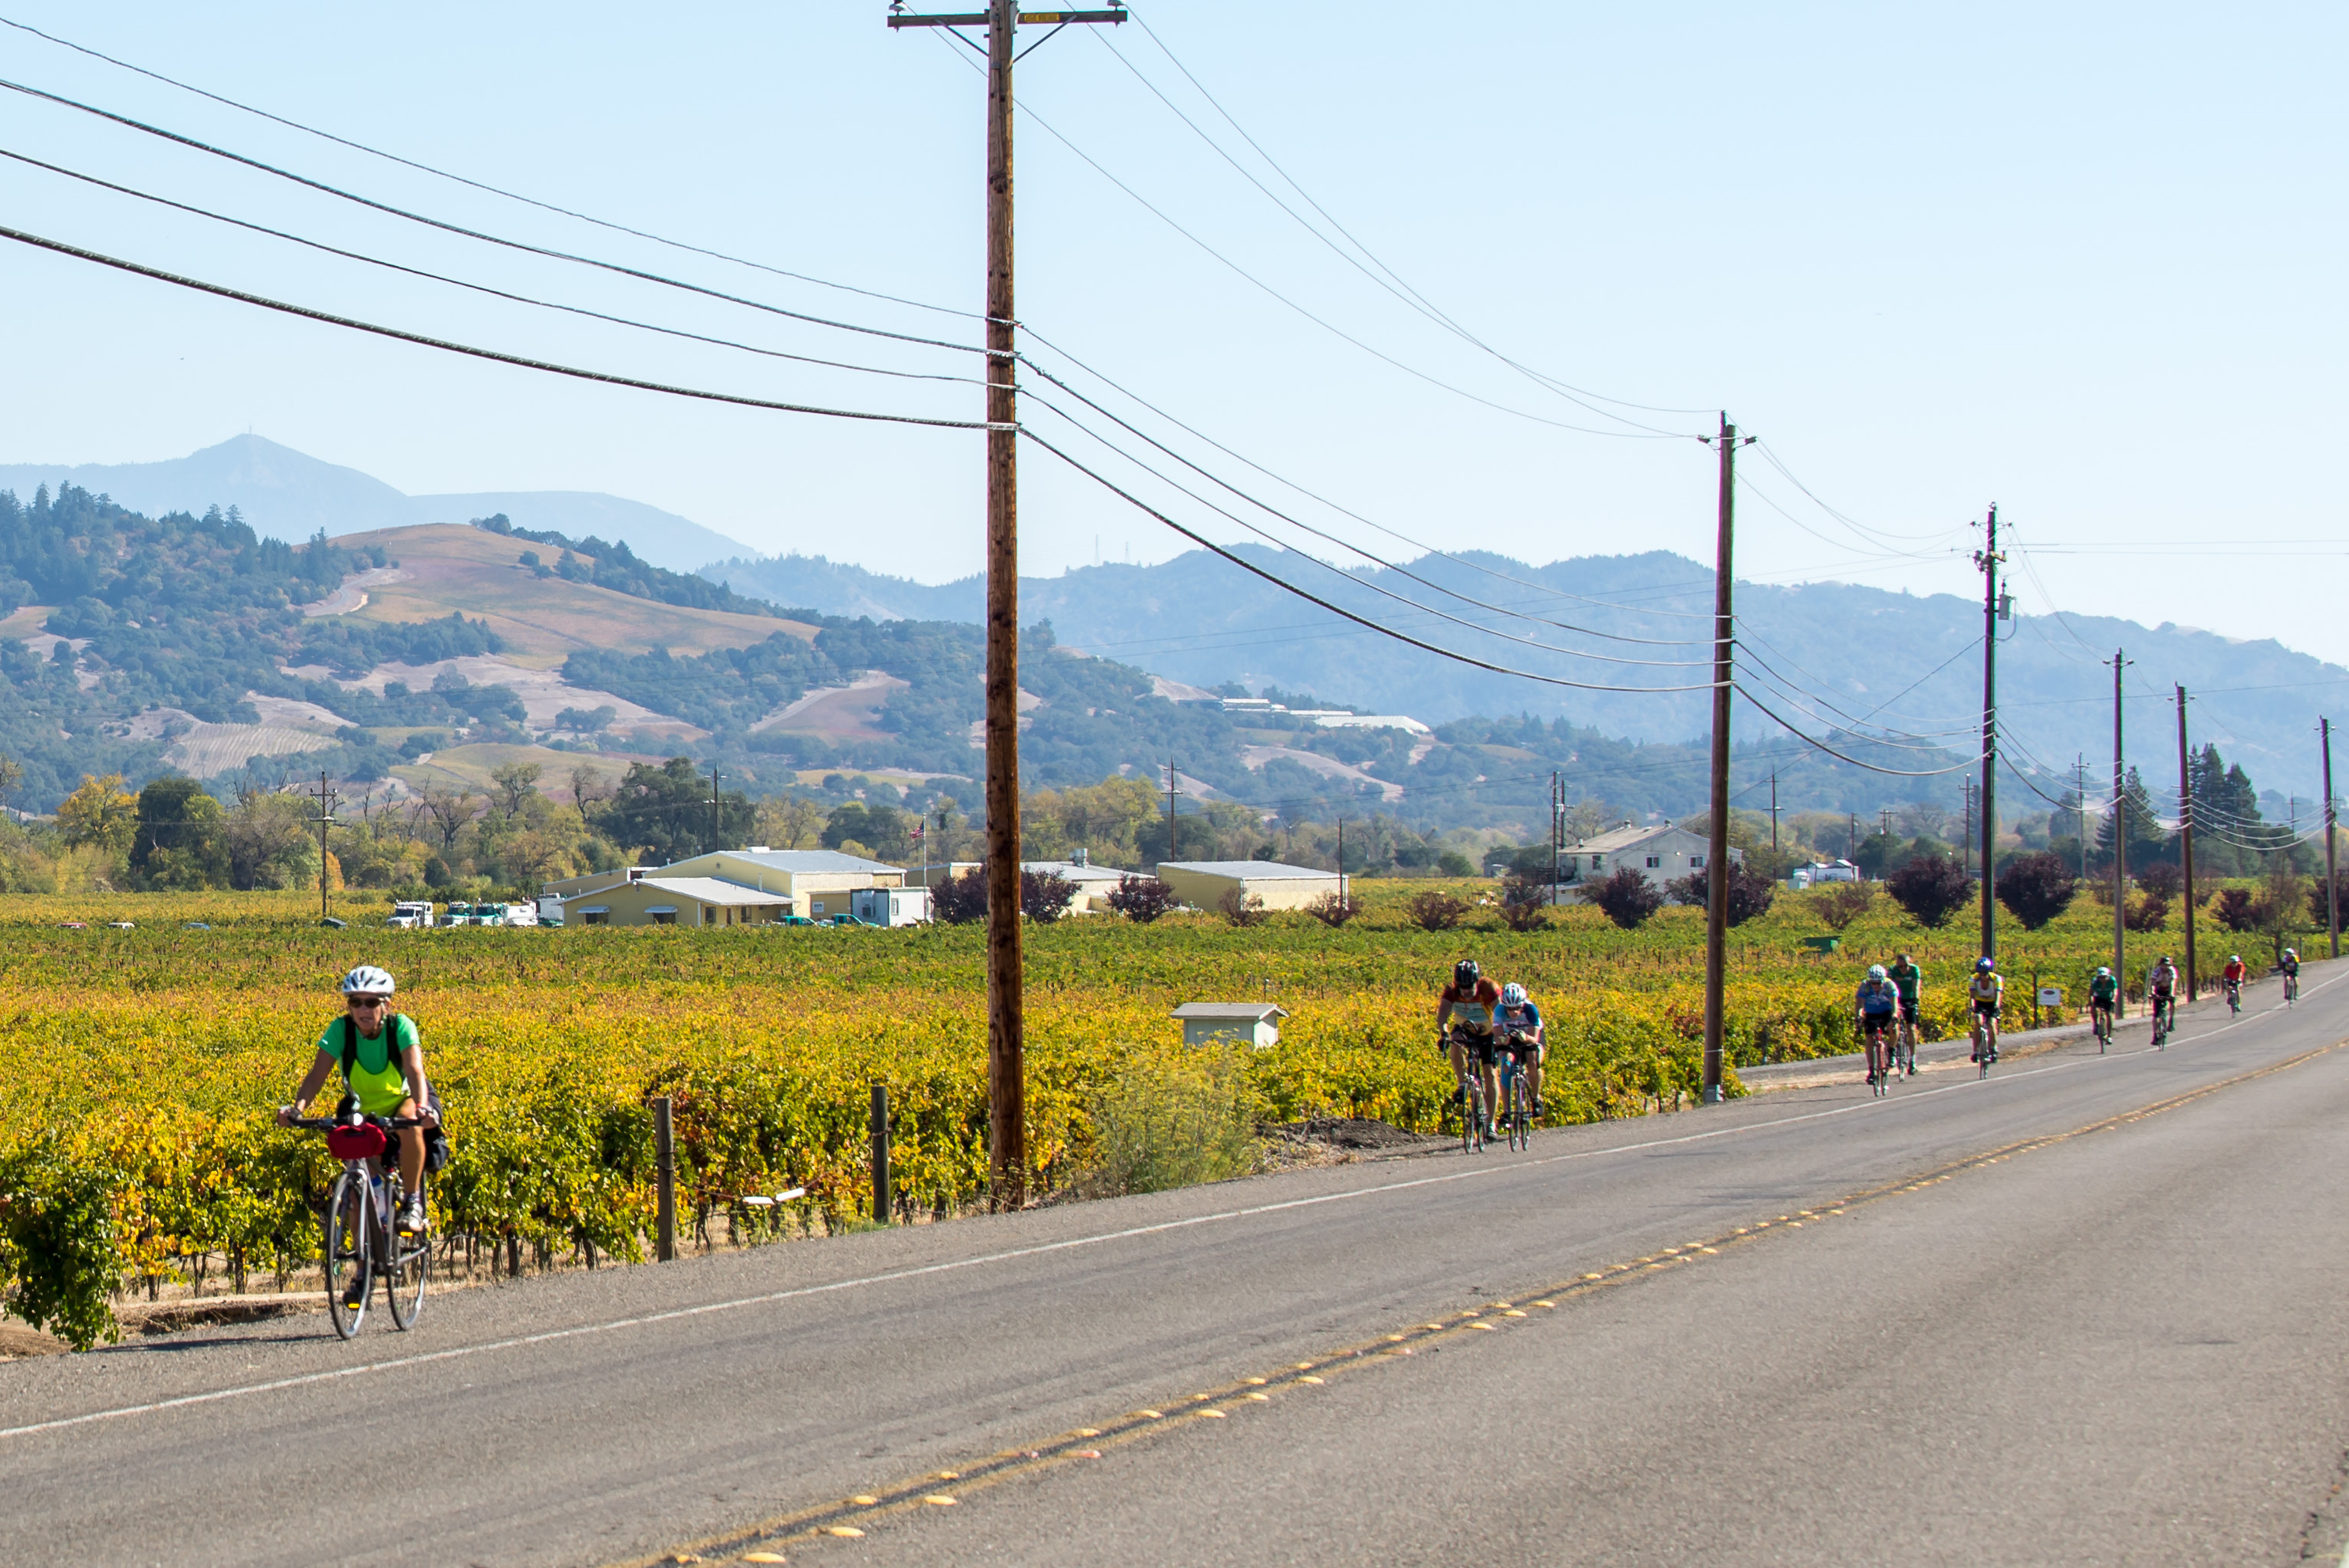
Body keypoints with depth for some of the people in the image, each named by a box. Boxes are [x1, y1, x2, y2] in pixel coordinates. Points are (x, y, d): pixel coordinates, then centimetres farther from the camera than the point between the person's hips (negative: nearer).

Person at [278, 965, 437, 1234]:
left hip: (400, 1101, -2)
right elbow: (317, 1075, -31)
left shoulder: (401, 1027, -25)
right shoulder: (341, 1030, -22)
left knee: (411, 1125, -36)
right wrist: (298, 1108, -51)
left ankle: (412, 1202, -20)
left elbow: (415, 1071, -38)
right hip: (361, 1109, 2)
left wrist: (422, 1107, -58)